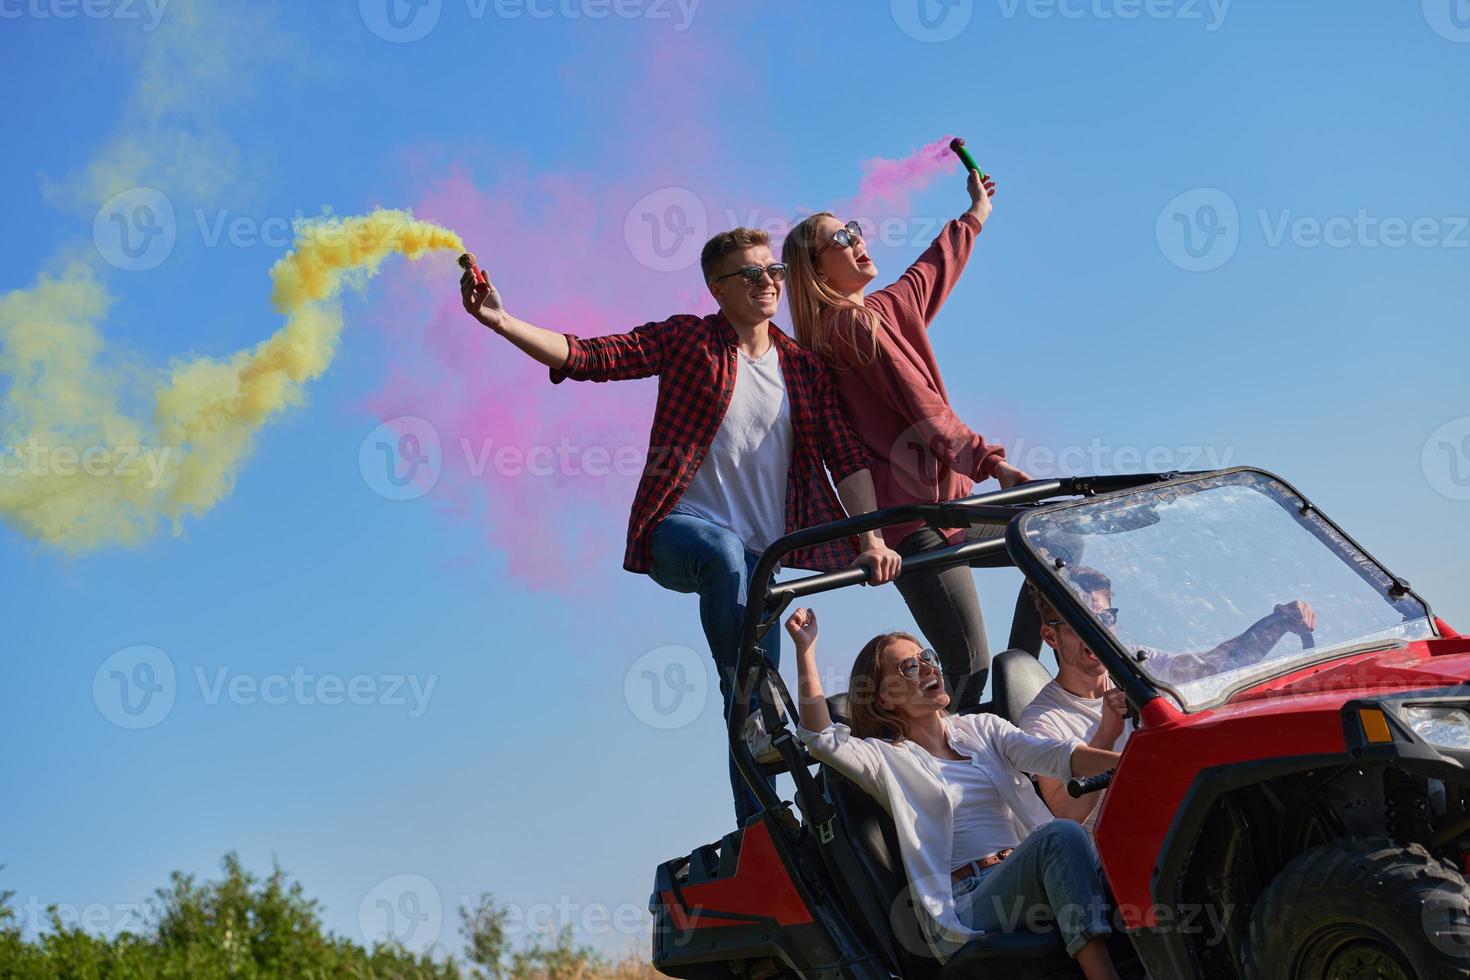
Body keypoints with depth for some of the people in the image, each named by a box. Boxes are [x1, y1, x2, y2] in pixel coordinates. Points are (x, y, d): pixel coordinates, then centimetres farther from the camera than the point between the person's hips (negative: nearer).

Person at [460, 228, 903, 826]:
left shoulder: (802, 368, 13)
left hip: (758, 552, 4)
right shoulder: (689, 340, 1)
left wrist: (871, 538, -4)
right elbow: (590, 357, -9)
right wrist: (501, 322, -22)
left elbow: (846, 456, 10)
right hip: (679, 527, -4)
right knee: (724, 553, -40)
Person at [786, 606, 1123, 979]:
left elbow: (1055, 755, 6)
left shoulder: (981, 729, 22)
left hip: (1025, 875, 5)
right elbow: (822, 738, -9)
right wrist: (805, 647, -12)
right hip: (965, 909, -5)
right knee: (1062, 835, -32)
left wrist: (1125, 761, -13)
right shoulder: (887, 759, 10)